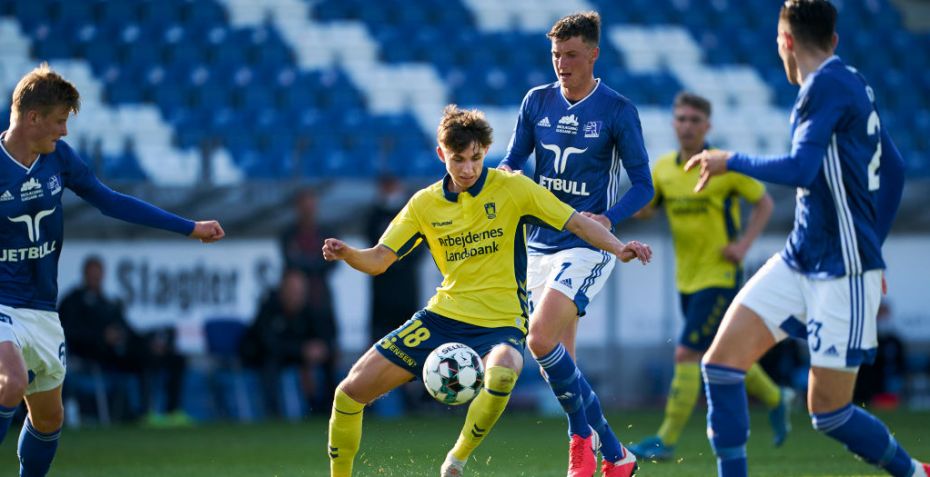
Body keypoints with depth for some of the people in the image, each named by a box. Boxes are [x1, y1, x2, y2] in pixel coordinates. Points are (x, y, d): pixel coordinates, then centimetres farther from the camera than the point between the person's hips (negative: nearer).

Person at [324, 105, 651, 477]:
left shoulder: (512, 188, -5)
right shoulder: (425, 204, 5)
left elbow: (575, 223, -6)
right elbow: (378, 261, 5)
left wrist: (619, 248, -23)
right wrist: (346, 254, -16)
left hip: (500, 324, -4)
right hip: (442, 316, 4)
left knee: (501, 375, -40)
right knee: (351, 392, -4)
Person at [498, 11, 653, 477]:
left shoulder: (617, 111, -7)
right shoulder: (537, 101, 5)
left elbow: (643, 185, -5)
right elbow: (511, 163, 12)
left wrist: (608, 219, -22)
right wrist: (504, 174, -12)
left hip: (587, 244, -6)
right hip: (541, 243, 6)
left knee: (541, 339, -22)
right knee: (560, 362, 6)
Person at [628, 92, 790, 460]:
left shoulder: (726, 166, -10)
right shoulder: (664, 168, 4)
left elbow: (764, 204, 0)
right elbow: (642, 210, 10)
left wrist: (743, 244, -13)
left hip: (720, 276, -6)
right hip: (687, 278, 6)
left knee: (686, 354, -14)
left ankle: (666, 440, -10)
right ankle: (775, 400, 41)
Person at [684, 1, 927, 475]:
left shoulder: (827, 85, -15)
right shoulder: (852, 86, 13)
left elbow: (800, 169, -24)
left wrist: (731, 161, -9)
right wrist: (869, 246, 27)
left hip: (842, 275, -9)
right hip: (798, 262, 9)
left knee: (828, 411, -2)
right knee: (721, 362, -3)